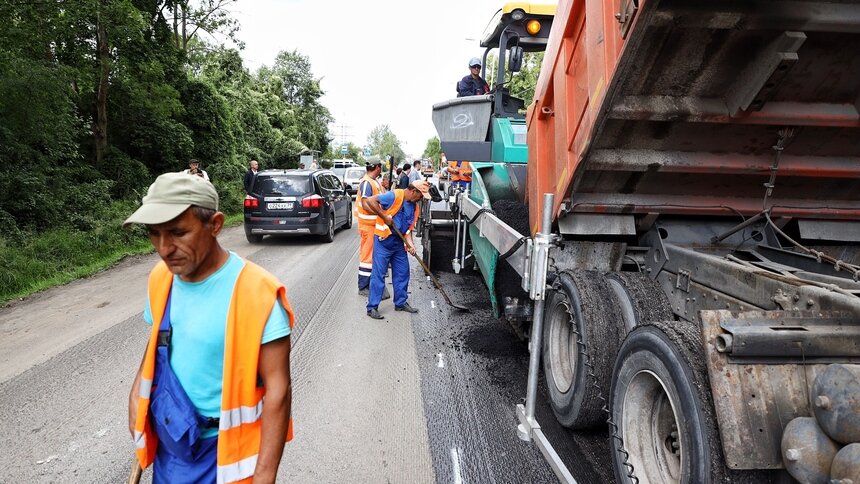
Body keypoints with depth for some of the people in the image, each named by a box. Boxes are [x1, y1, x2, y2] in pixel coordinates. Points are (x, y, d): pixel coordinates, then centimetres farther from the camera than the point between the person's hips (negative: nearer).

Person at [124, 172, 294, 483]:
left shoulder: (256, 293, -25)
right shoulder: (161, 278, -4)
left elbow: (278, 389, -22)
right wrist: (139, 390, 0)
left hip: (227, 448, -6)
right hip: (170, 439, 6)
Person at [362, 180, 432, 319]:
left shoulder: (415, 207, 8)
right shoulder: (394, 196, -16)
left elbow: (408, 229, 10)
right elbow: (370, 200, -21)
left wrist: (410, 244, -6)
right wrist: (384, 216, -21)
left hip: (398, 242, 8)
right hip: (383, 240, -8)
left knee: (402, 272, 12)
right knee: (378, 273, -4)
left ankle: (401, 302, 27)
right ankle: (372, 307, 3)